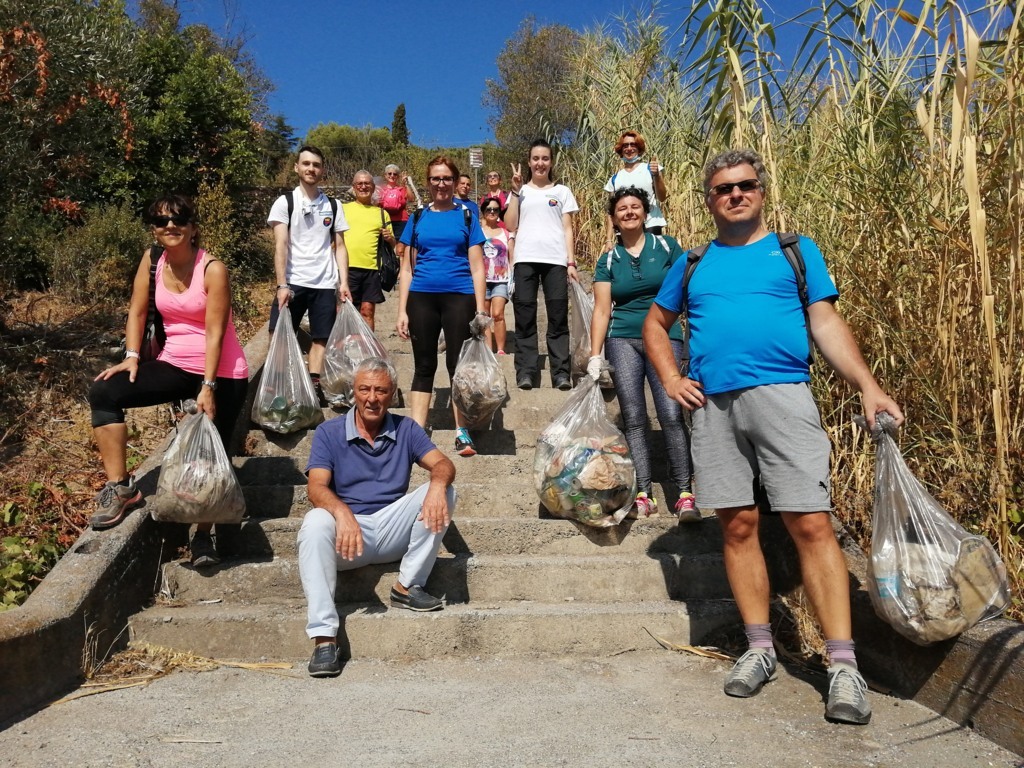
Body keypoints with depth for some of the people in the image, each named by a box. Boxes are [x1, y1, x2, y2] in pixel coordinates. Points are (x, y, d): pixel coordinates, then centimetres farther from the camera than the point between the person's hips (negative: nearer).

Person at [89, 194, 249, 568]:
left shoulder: (213, 269, -16)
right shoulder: (152, 259, -1)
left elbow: (214, 332, -19)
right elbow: (138, 311, 5)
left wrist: (208, 387, -22)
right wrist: (131, 356, -7)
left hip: (222, 372, -5)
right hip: (175, 364, 5)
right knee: (104, 392, -15)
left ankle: (203, 537, 15)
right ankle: (119, 487, -8)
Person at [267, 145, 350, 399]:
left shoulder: (333, 206, 10)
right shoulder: (284, 202, 1)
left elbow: (339, 246, 9)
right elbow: (281, 246, -7)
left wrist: (343, 283, -1)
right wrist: (282, 285, -16)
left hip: (325, 284, 3)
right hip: (293, 282, -2)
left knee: (321, 338, 5)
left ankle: (314, 386, 13)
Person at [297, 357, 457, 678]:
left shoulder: (405, 429, 8)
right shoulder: (329, 432, 2)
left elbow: (443, 464, -5)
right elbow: (317, 487, -12)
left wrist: (437, 484, -31)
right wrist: (342, 512, -35)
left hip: (394, 530, 2)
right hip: (348, 529, -2)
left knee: (443, 492, -18)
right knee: (315, 524, -33)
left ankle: (408, 585, -12)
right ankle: (323, 637, -35)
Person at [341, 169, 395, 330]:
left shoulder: (381, 213, 15)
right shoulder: (343, 209, 11)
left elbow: (392, 243, 17)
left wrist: (389, 238, -5)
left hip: (372, 268, 1)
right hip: (346, 266, -1)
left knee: (367, 311, 4)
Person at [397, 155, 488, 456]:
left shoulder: (466, 216, 6)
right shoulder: (418, 218, 11)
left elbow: (477, 267, 3)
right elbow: (407, 268, 11)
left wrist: (480, 310, -5)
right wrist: (402, 310, 4)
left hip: (459, 297, -2)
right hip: (422, 298, 2)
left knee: (457, 365, 2)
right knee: (424, 366, 7)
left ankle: (462, 432, 9)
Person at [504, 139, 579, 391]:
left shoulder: (562, 191, 15)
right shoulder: (521, 191, 15)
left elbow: (568, 229, 11)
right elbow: (510, 226, 3)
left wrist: (571, 262, 1)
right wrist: (515, 191, 1)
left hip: (555, 260, 0)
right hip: (525, 259, 0)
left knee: (558, 317, -4)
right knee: (525, 316, -2)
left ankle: (561, 372, -3)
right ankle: (525, 372, 0)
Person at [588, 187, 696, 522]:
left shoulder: (666, 247, 6)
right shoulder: (609, 260, 10)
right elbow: (602, 309, 5)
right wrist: (594, 356, -2)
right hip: (623, 341, 2)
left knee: (671, 415, -13)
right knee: (633, 419, -2)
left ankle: (685, 495, -6)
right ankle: (644, 495, 3)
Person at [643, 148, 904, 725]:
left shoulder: (796, 251, 13)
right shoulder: (692, 265, 18)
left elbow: (826, 322, 5)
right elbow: (656, 324, 27)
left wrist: (869, 387, -7)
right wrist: (671, 379, 10)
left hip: (781, 395, -2)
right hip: (714, 406, 3)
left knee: (812, 525, -9)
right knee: (739, 526, 6)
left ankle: (844, 666, -2)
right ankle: (760, 649, 19)